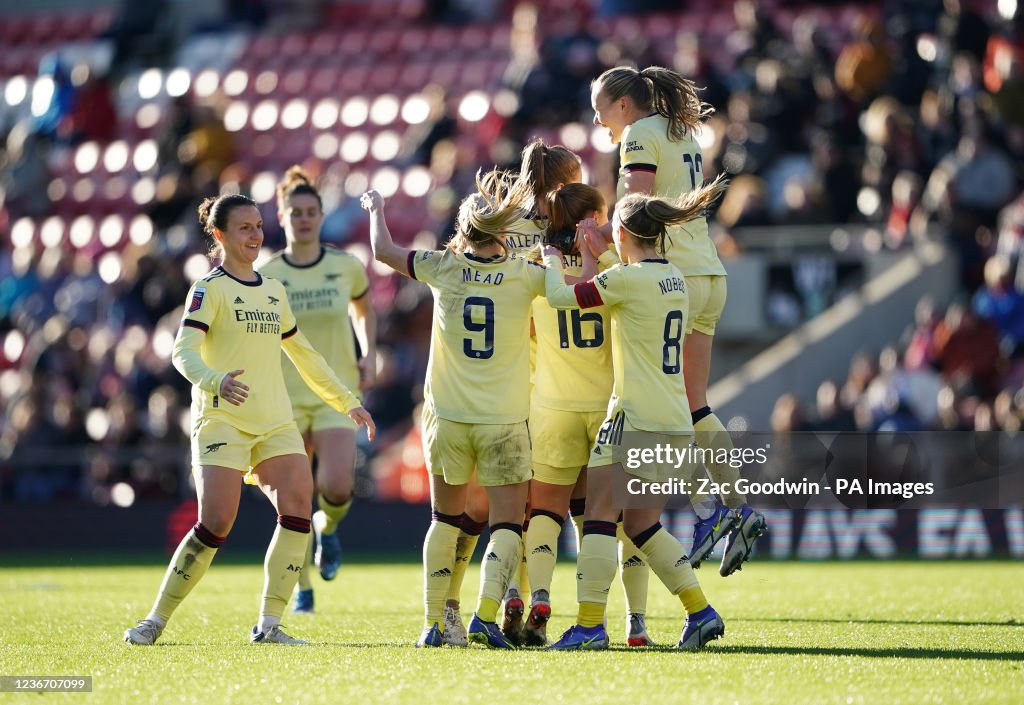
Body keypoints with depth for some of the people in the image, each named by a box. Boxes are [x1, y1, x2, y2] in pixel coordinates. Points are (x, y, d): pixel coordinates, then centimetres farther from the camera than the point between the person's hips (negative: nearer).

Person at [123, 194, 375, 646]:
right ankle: (156, 621, -2)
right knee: (215, 523, -15)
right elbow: (183, 352, -17)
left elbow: (303, 355, 29)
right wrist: (214, 381, -37)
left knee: (298, 501, -14)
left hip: (275, 422, 6)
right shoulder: (210, 289, -3)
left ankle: (268, 626, -11)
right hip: (222, 420, -6)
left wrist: (347, 402, 29)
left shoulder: (273, 291, 18)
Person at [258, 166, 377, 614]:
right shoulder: (265, 276, 0)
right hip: (286, 397, 0)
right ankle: (302, 590, 16)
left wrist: (369, 356, 8)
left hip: (337, 393, 0)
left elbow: (363, 310, 22)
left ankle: (328, 526, 17)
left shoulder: (346, 267, 3)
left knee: (336, 488, -20)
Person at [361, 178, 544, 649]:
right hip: (504, 421, -2)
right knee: (507, 525, 1)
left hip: (447, 416, 2)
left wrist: (376, 208, 29)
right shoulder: (524, 275, -7)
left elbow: (383, 250, 12)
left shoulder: (442, 269, -2)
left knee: (446, 518, 17)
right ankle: (485, 614, -18)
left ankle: (434, 622, 16)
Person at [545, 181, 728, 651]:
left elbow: (560, 297, -4)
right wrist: (595, 254, 29)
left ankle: (589, 624, -7)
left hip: (635, 418, -8)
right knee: (642, 524, 15)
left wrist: (552, 260, 15)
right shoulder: (672, 277, 12)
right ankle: (700, 610, 11)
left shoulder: (627, 278, -13)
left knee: (599, 515, -4)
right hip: (676, 423, 8)